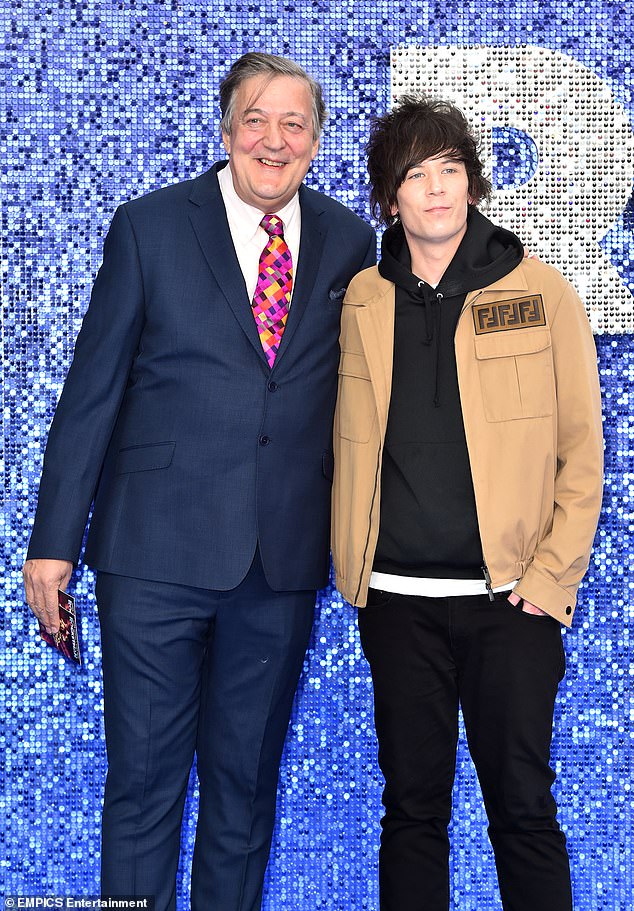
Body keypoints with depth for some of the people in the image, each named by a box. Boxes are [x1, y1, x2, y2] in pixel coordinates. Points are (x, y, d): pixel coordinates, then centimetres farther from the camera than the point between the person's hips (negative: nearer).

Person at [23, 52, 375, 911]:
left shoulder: (348, 241, 7)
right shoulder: (150, 226, -1)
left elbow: (349, 391, 11)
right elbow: (92, 389, -2)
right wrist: (54, 542, -4)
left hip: (286, 555, 3)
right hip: (157, 549, -2)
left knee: (248, 777, 15)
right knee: (144, 776, 6)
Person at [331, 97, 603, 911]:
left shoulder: (540, 294, 1)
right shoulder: (360, 301, 8)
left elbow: (582, 449, 1)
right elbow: (345, 446, 12)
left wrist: (551, 576, -6)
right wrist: (349, 566, 4)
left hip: (508, 597, -2)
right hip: (396, 598, 2)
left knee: (523, 808, 3)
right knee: (412, 806, 11)